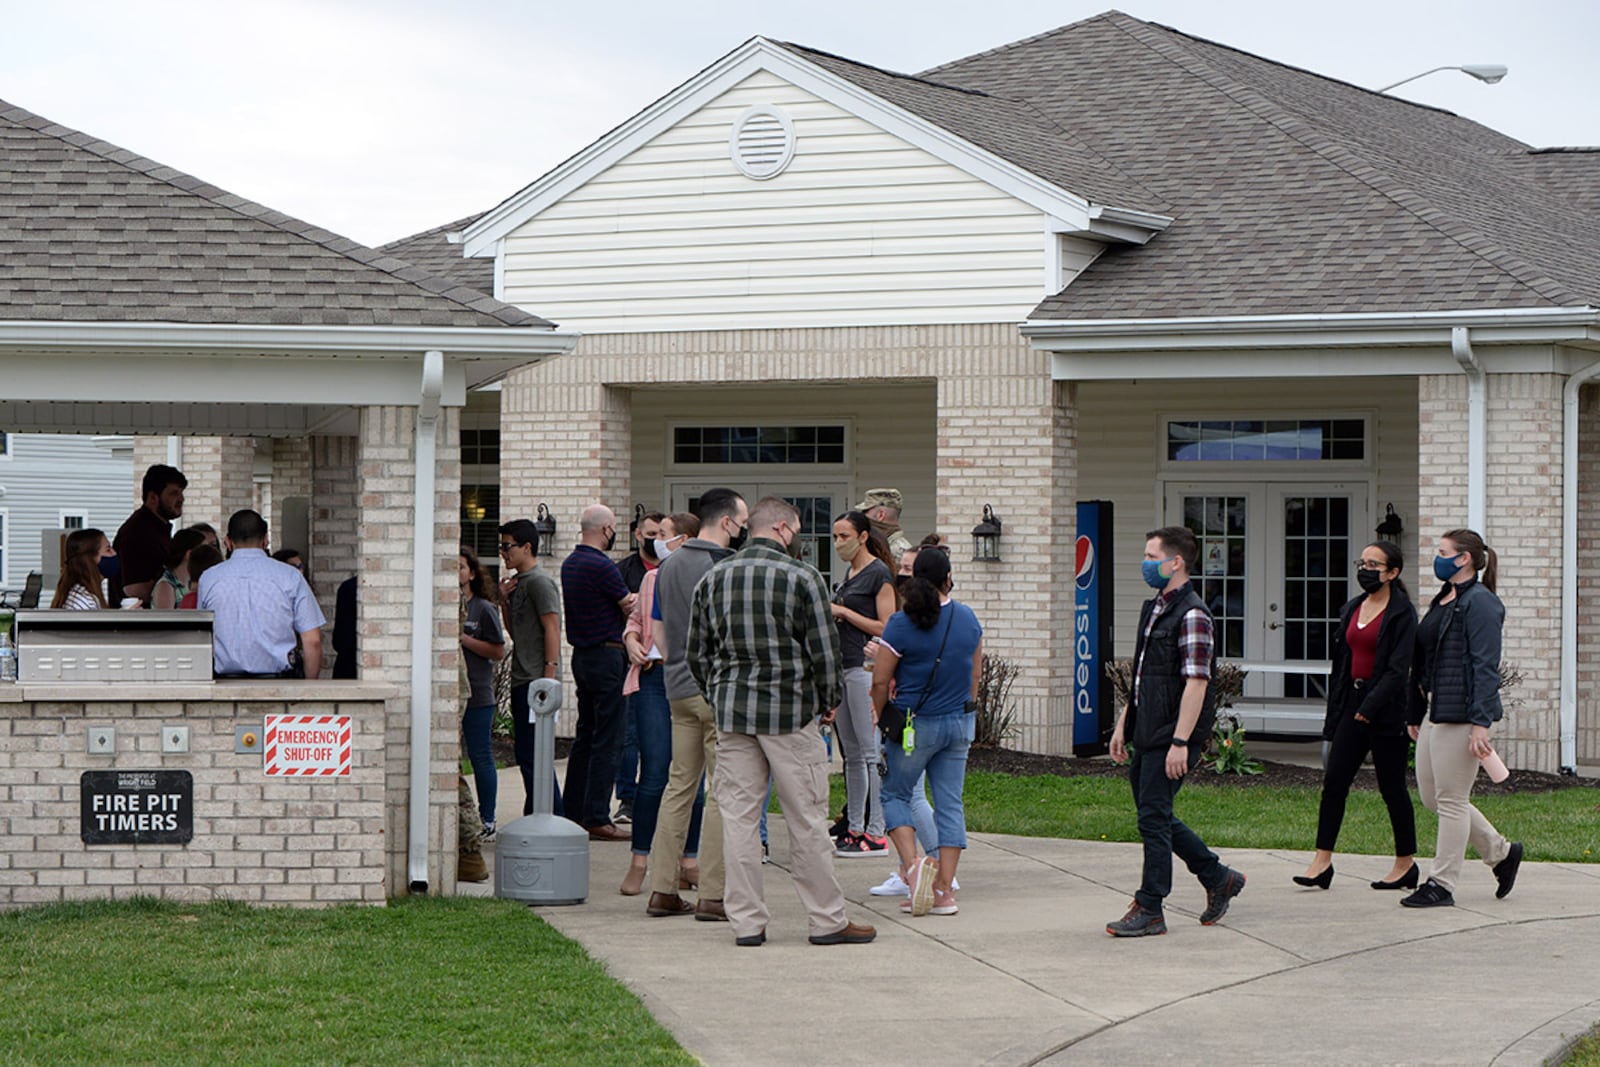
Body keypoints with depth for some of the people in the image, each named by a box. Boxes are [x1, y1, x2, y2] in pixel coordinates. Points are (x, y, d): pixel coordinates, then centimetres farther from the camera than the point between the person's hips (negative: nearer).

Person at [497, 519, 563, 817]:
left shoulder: (539, 582, -10)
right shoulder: (517, 581, 18)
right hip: (522, 680, 10)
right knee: (525, 752, 11)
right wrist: (504, 600, 7)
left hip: (536, 678, -10)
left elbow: (552, 628, -15)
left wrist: (548, 676, -20)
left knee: (531, 753, -10)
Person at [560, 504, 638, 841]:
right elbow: (632, 610, -8)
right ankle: (596, 819, -7)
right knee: (607, 741, -6)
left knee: (585, 737, 14)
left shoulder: (569, 564, 12)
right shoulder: (601, 567, -17)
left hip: (582, 656, 9)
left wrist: (625, 600, 2)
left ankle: (573, 814, 17)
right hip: (607, 656, -9)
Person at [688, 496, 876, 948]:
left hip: (731, 712, 4)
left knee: (738, 817, 6)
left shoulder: (713, 579, 7)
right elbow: (824, 650, -8)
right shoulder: (802, 579, -8)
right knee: (806, 818, 2)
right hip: (791, 713, -4)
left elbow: (697, 652, 11)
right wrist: (829, 702, 7)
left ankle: (746, 922, 7)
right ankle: (827, 920, 8)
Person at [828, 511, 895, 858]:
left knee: (870, 752, -9)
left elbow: (885, 628, -13)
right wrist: (829, 612, 8)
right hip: (842, 667, 9)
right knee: (851, 754, 9)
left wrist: (843, 612, -12)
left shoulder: (879, 574, -8)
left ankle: (876, 832, -8)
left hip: (865, 667, -9)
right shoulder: (849, 575, 19)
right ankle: (854, 829, 12)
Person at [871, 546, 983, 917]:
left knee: (895, 794, 12)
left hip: (916, 724, -4)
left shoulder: (901, 624, -13)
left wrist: (880, 715, 8)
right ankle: (944, 890, 4)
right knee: (949, 803, 7)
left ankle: (912, 863, -11)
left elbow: (880, 681, -10)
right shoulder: (968, 619, 1)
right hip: (959, 724, 4)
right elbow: (975, 675, 11)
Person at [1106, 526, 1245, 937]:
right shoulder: (1153, 609, 15)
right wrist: (1123, 724, 20)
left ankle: (1149, 910, 3)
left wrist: (1180, 742, -24)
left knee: (1154, 818, -5)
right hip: (1147, 734, 10)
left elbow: (1196, 682, -20)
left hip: (1171, 736, -10)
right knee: (1156, 816, 14)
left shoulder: (1192, 615, -15)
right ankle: (1219, 879, 27)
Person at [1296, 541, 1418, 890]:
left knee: (1391, 786, 1)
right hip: (1352, 702, 7)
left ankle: (1406, 863, 13)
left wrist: (1370, 706, -22)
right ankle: (1322, 862, -2)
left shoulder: (1402, 613, -9)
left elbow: (1398, 669, -16)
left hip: (1386, 708, -7)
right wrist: (1333, 719, 13)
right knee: (1334, 780, -2)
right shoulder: (1353, 609, 14)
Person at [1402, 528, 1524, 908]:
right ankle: (1501, 852, 25)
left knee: (1450, 799, -3)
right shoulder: (1443, 601, 17)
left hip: (1462, 713, -10)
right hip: (1435, 712, 10)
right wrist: (1415, 714, 21)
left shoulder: (1479, 603, -12)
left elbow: (1485, 668, -18)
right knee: (1431, 796, 12)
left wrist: (1481, 724, -23)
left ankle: (1441, 884, 3)